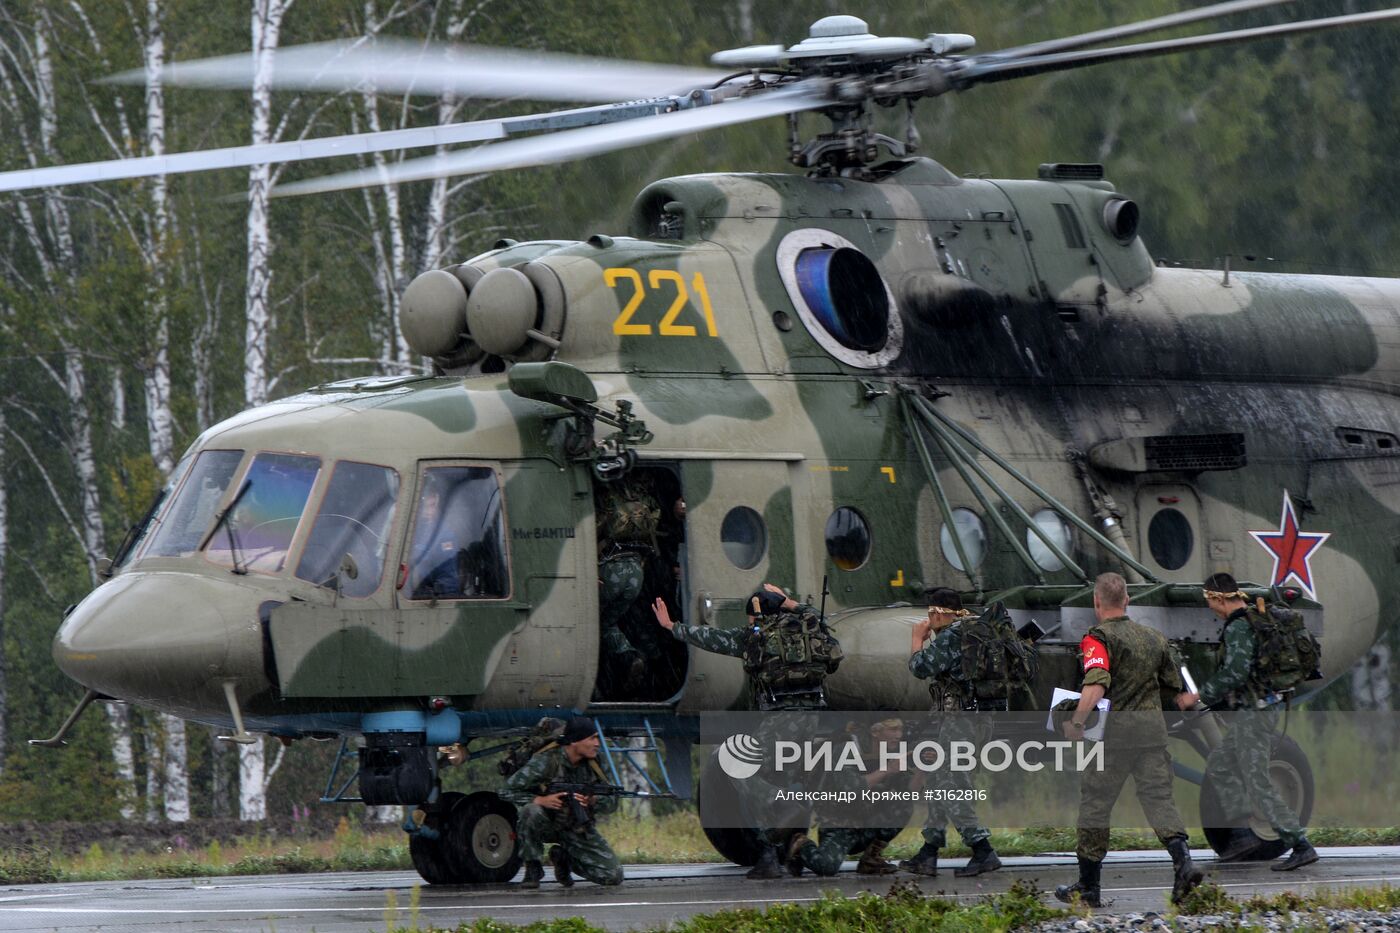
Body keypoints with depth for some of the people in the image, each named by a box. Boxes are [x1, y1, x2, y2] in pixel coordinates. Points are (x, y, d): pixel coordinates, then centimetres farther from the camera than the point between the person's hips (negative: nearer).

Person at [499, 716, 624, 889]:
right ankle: (533, 868, -16)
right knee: (531, 811, -39)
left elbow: (611, 802, -1)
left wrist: (592, 802, -24)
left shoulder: (592, 763, -5)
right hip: (548, 823, -4)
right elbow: (507, 792, -18)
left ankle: (564, 857, 17)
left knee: (613, 876, -9)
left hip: (578, 829, 4)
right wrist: (540, 800, -34)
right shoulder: (545, 761, -20)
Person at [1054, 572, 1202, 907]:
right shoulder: (1154, 637, 14)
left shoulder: (1098, 638, -7)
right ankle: (1184, 863, -22)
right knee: (1159, 799, 2)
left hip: (1115, 729, -5)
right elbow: (1177, 688, 19)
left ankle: (1088, 886, 14)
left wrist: (1076, 722, -21)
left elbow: (1096, 685, -24)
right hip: (1154, 726, 5)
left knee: (1095, 802, 7)